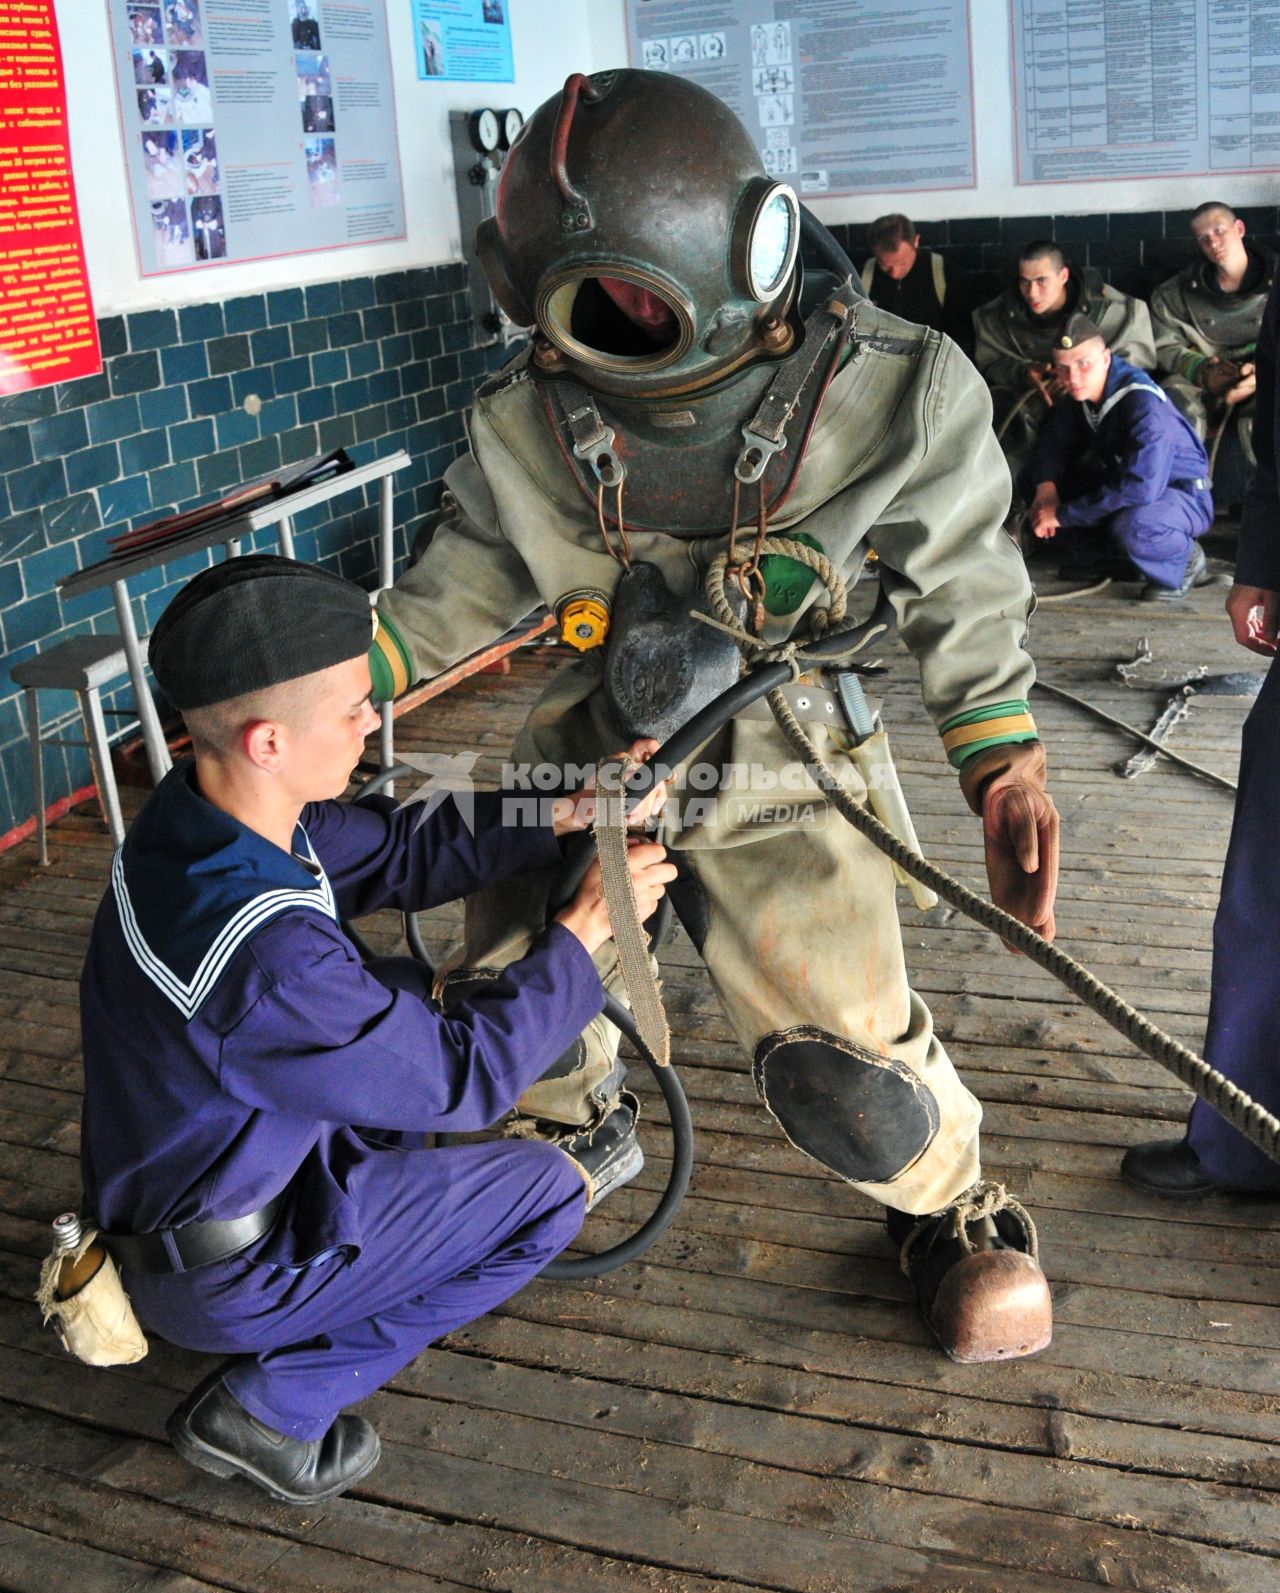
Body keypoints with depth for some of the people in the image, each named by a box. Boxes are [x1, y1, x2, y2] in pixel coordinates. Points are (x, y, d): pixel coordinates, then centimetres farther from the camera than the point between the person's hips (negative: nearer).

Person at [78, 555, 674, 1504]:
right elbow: (463, 1076, -25)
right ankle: (270, 1406, 4)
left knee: (407, 993, 14)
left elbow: (395, 849, -2)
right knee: (549, 1191, 1)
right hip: (224, 1274, -8)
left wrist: (560, 813, -13)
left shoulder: (202, 811, -13)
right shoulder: (266, 957, -39)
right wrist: (586, 928, -15)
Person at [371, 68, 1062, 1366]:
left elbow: (963, 587, -4)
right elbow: (468, 584, 3)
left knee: (847, 1073, -13)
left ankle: (952, 1204, 24)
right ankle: (573, 1117, 49)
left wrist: (1002, 756, -9)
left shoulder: (891, 396, -17)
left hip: (772, 784, -3)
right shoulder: (526, 424, -10)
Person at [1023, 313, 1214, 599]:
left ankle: (1185, 561, -8)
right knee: (1033, 480, -2)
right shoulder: (1079, 393, -6)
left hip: (1185, 497, -8)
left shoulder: (1144, 404, -31)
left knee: (1131, 523, -43)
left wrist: (1062, 514, -35)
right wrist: (1045, 488, -21)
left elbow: (1141, 488, -40)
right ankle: (1105, 558, 8)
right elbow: (1052, 443, 3)